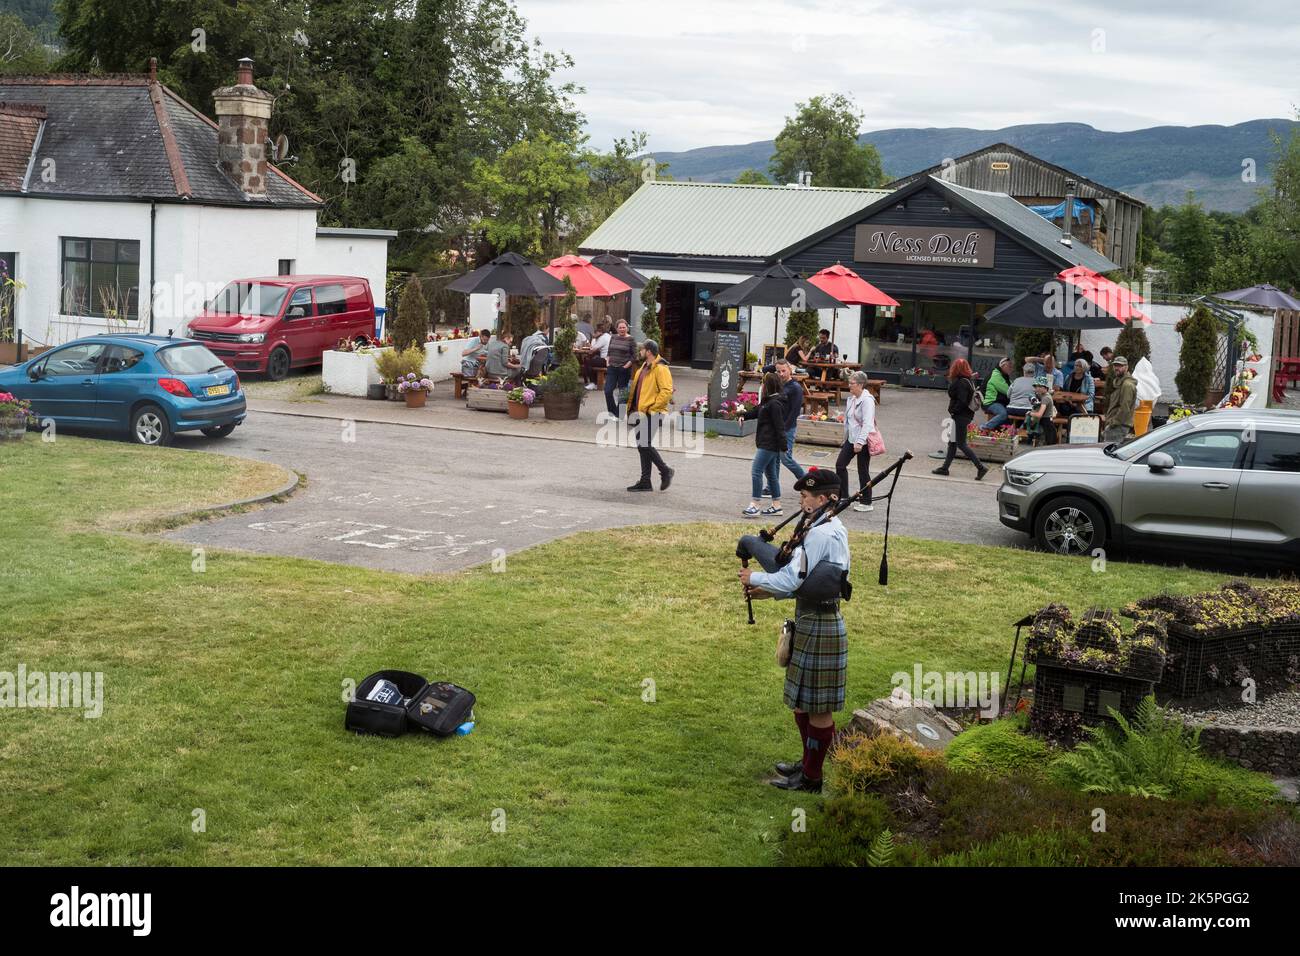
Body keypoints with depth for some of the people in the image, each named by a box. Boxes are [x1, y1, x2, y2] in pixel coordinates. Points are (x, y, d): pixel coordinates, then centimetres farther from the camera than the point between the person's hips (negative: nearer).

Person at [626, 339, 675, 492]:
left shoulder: (660, 369, -13)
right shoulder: (643, 368, 18)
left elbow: (667, 392, -21)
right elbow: (635, 390, 25)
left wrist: (651, 407, -19)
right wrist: (631, 408, 16)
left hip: (651, 415, -10)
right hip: (640, 414, 10)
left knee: (645, 445, -12)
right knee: (642, 446, 10)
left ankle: (665, 472, 4)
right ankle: (645, 482, 15)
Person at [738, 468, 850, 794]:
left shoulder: (821, 534, -22)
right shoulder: (833, 528, 11)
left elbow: (792, 579, -23)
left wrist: (755, 578, -7)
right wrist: (769, 591, 11)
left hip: (818, 628, -10)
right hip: (814, 622, 10)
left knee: (817, 705, 1)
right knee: (802, 700, 20)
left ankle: (811, 777, 11)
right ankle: (809, 762, 33)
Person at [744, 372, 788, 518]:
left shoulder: (775, 403, -18)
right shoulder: (769, 401, 14)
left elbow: (779, 426, -20)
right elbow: (757, 411, 31)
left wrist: (783, 446, -21)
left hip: (769, 444, -11)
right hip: (767, 444, 11)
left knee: (756, 471, -12)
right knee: (771, 474, 14)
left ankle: (754, 506, -12)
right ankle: (776, 506, 19)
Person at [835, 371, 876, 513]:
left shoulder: (867, 400, -18)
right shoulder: (851, 399, 10)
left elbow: (867, 424, -25)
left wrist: (860, 442, -30)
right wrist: (846, 438, 22)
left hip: (863, 441, -9)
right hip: (851, 439, 9)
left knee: (863, 471, 0)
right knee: (840, 464, 9)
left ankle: (866, 503, 12)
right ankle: (843, 496, 20)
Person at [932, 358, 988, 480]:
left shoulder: (961, 383, -19)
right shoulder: (969, 381, 9)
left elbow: (962, 401, -24)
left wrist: (953, 411, -14)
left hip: (960, 416, -10)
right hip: (967, 414, 10)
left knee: (961, 444, -5)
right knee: (953, 442, 16)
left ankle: (981, 467, -8)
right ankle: (945, 467, 23)